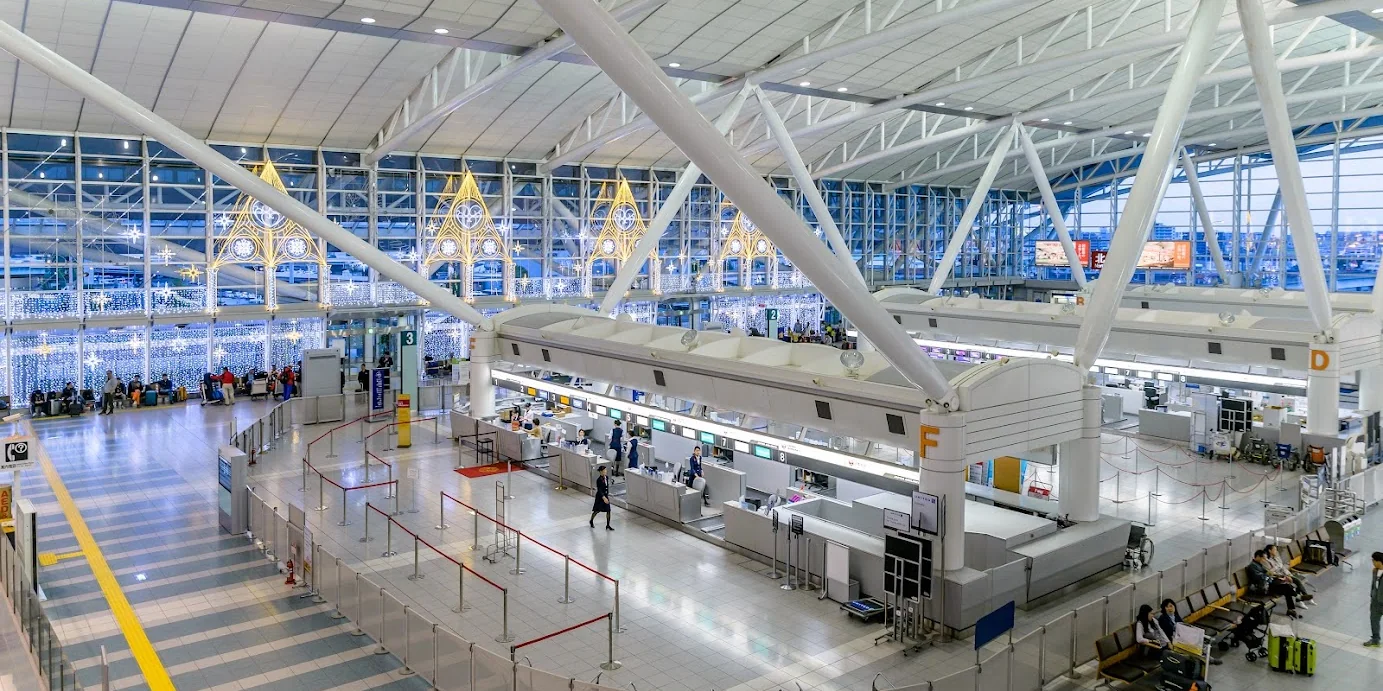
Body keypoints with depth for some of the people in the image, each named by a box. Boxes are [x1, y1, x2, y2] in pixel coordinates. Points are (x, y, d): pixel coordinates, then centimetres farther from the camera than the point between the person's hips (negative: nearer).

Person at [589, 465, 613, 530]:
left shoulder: (607, 477, 0)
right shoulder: (599, 480, -21)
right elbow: (599, 490, -24)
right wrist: (604, 498, -32)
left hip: (606, 496, 6)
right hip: (600, 496, -6)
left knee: (608, 510, 1)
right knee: (597, 510, 10)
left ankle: (608, 525, 10)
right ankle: (591, 521, 37)